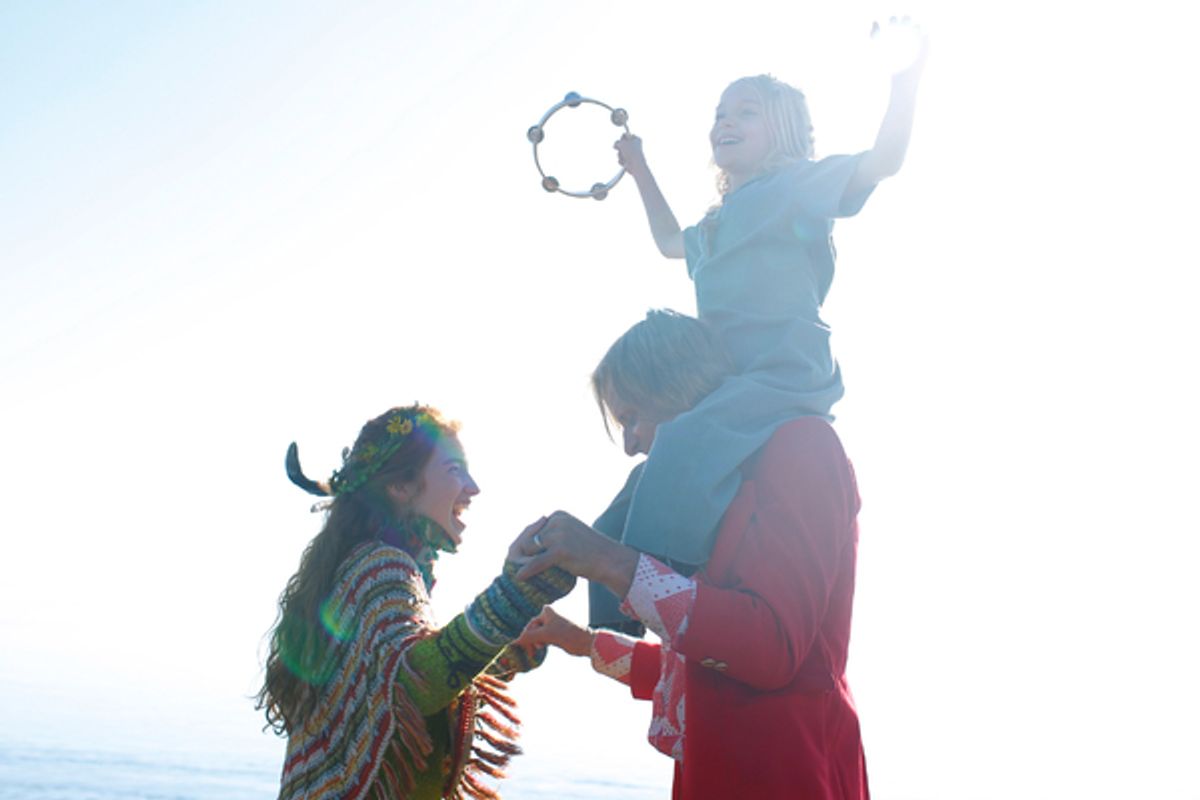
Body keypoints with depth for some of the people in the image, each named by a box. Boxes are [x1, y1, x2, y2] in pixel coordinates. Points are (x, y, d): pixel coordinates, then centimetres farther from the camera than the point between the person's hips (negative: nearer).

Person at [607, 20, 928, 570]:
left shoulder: (793, 185, 3)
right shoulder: (719, 223, 27)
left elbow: (883, 160, -11)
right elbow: (670, 241, 48)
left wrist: (905, 77, -23)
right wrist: (639, 170, 47)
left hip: (785, 377, -9)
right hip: (733, 386, 9)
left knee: (683, 444, -30)